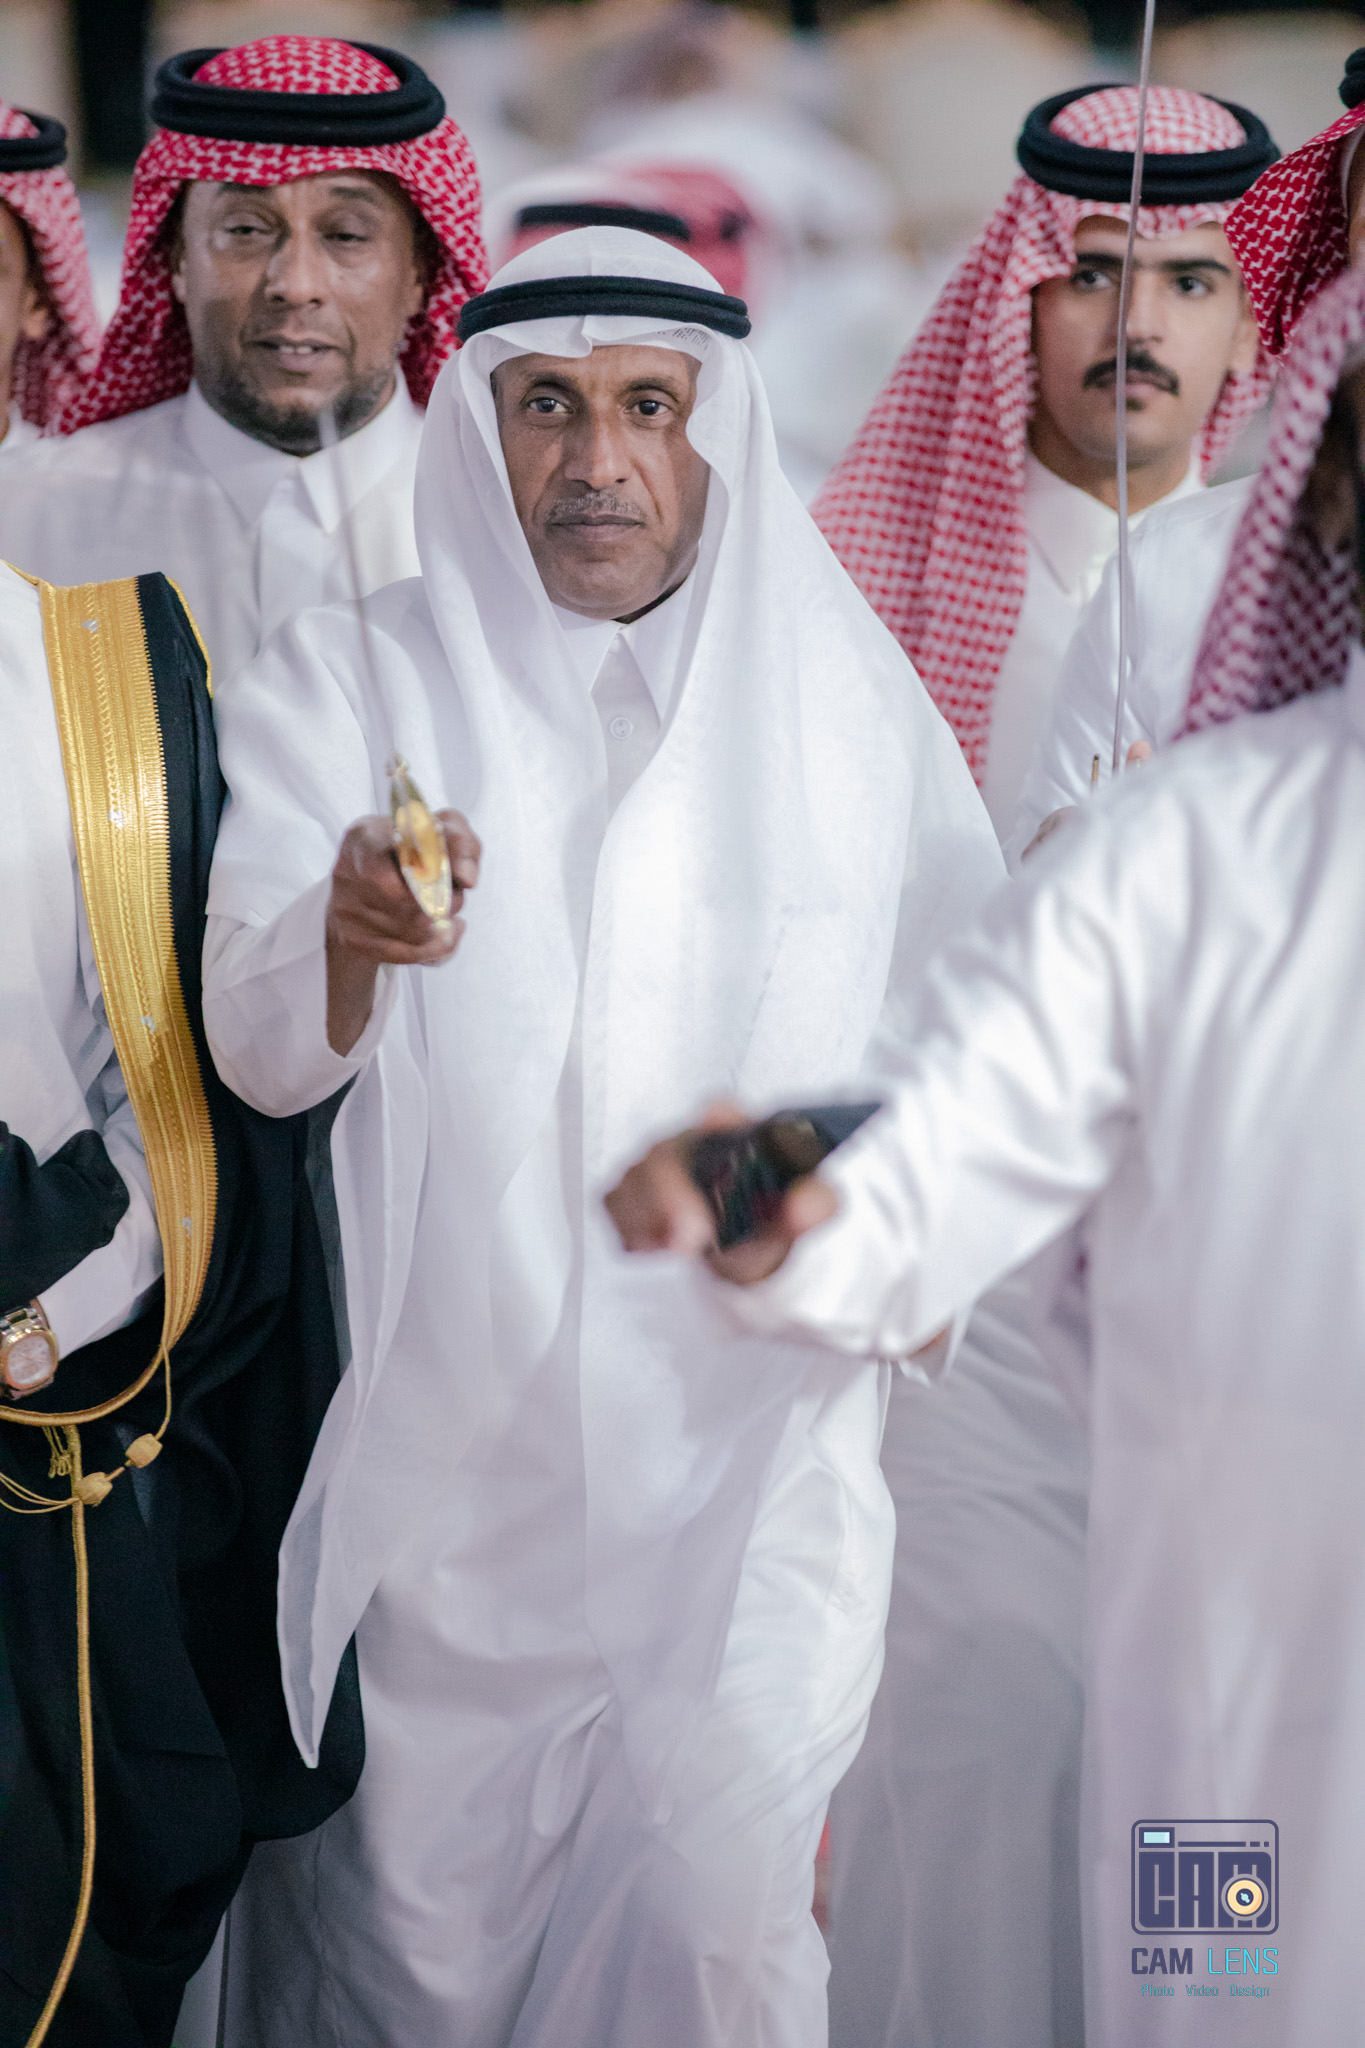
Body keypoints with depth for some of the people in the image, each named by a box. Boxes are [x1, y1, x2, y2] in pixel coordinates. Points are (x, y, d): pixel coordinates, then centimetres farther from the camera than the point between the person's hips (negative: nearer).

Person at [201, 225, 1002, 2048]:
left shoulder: (847, 693, 5)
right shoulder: (348, 690, -1)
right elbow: (258, 1048, -13)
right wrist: (347, 932, -35)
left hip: (751, 1453, 1)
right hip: (449, 1464, -1)